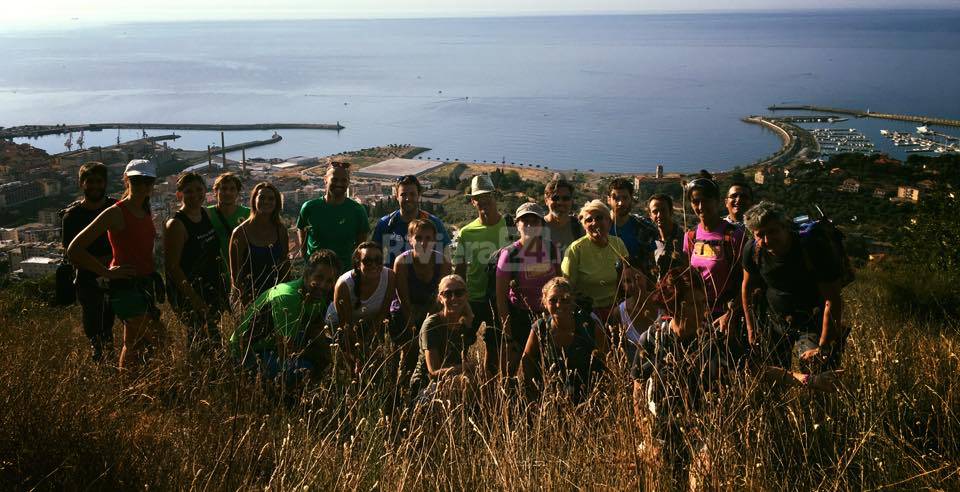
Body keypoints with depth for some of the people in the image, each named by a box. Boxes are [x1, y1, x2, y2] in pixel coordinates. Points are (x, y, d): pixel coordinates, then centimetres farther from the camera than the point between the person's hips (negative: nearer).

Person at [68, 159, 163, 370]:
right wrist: (107, 272, -13)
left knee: (133, 345, 16)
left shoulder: (146, 214, 10)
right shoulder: (115, 213, -13)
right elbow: (74, 250, -16)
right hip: (126, 287, -8)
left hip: (145, 285, 8)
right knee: (155, 340, -9)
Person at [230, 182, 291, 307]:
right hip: (248, 298, -3)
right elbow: (235, 273, -7)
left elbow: (285, 265, 9)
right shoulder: (241, 232, -8)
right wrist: (243, 301, -11)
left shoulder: (280, 230, 2)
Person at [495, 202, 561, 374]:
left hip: (546, 314, 3)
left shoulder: (551, 249, -4)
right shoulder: (509, 254, -14)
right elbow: (501, 295, -10)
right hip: (518, 315, -3)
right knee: (510, 367, 2)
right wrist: (507, 329, -10)